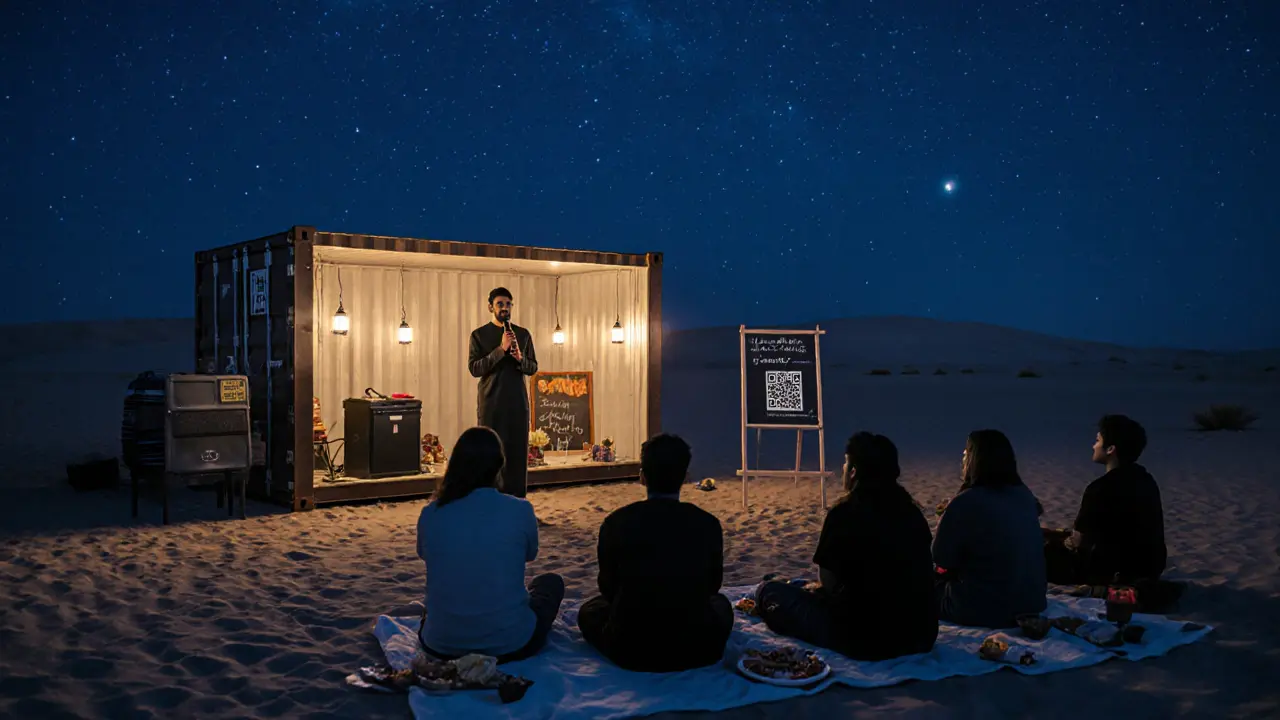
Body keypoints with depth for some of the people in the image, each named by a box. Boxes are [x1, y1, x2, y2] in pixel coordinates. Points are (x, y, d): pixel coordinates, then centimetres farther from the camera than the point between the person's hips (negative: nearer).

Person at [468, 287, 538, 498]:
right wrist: (501, 349, -18)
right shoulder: (479, 334, 2)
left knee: (517, 451, 3)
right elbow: (474, 368, -8)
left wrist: (520, 358, -11)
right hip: (491, 403, -2)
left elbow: (533, 368, 11)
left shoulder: (523, 334, 11)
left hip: (518, 402, 2)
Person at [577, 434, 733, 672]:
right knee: (721, 604, 33)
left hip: (631, 651, -1)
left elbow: (609, 587, 6)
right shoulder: (708, 524, -6)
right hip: (696, 650, 1)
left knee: (589, 611, 28)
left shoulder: (616, 522, -9)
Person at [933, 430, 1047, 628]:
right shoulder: (1025, 495, 4)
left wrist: (948, 518, 7)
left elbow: (941, 558, -8)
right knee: (945, 578, 26)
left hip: (985, 612, -6)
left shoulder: (966, 502, -18)